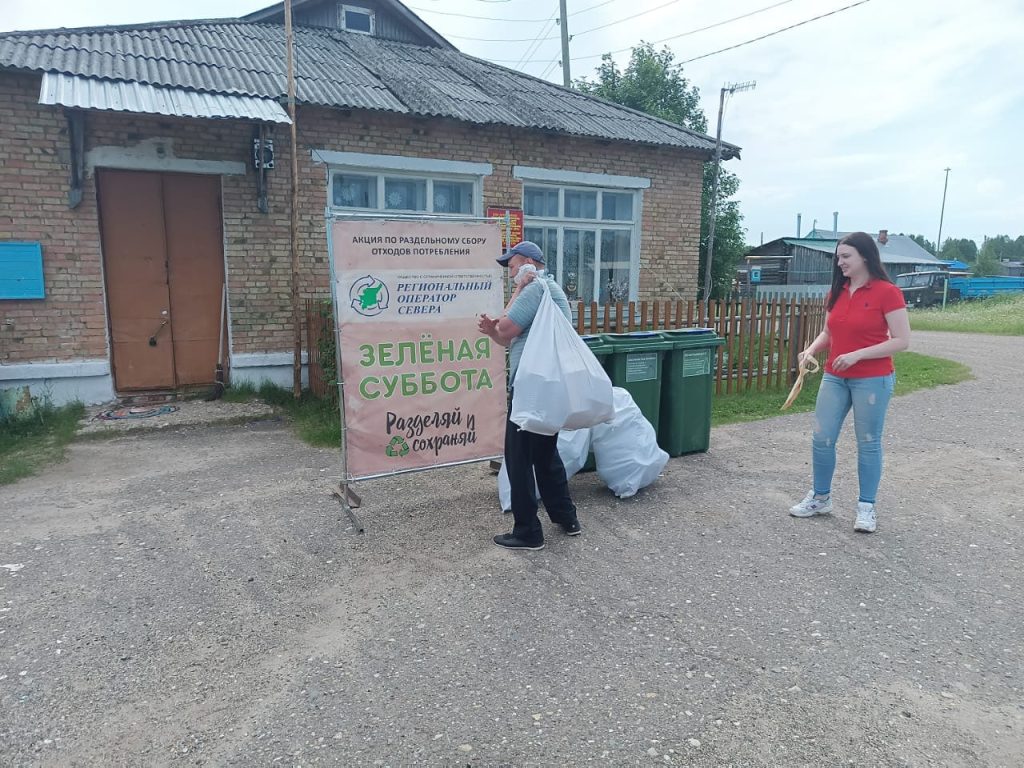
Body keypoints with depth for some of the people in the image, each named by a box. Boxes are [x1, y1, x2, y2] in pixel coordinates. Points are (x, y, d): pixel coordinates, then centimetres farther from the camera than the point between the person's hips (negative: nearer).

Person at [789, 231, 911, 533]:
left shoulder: (887, 292, -11)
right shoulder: (837, 292, 8)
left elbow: (901, 340, -13)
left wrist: (857, 354, -21)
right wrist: (811, 350, -3)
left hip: (872, 380, -6)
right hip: (834, 378, 6)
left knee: (868, 443, 6)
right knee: (821, 439, 7)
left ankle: (866, 507, 19)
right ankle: (821, 497, 24)